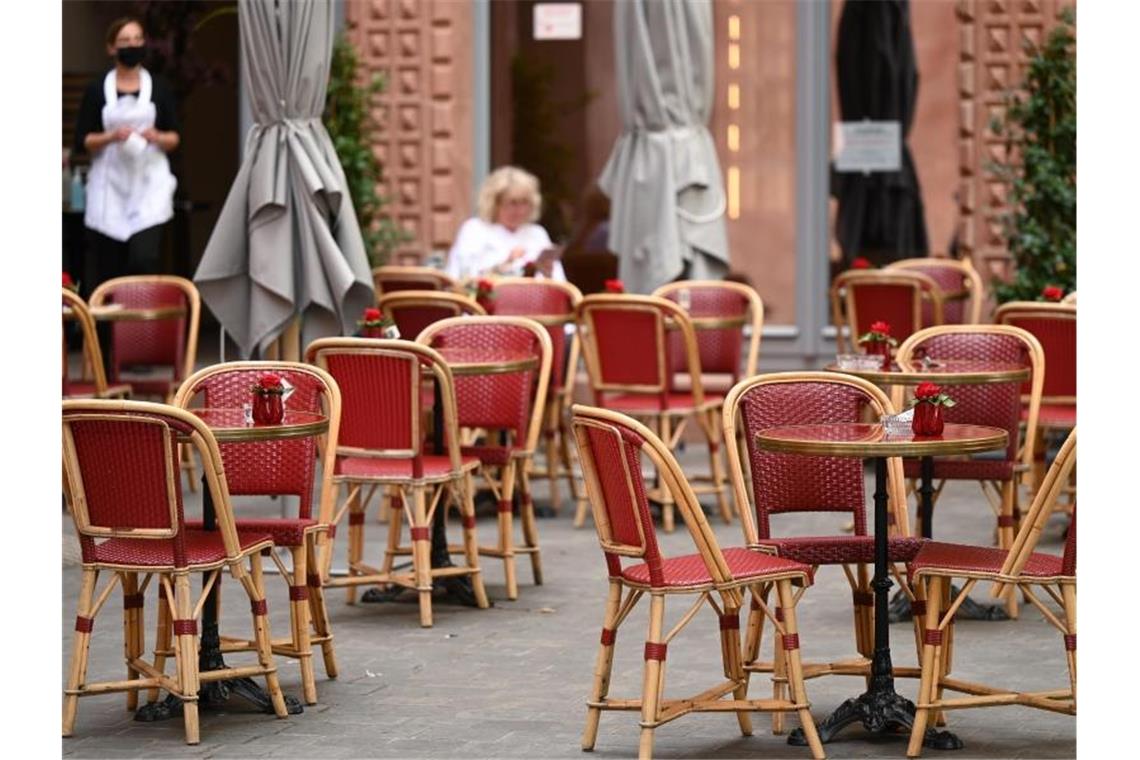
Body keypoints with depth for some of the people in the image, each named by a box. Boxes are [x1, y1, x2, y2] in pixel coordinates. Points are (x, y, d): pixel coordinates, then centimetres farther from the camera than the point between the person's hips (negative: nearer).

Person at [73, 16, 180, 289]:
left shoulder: (159, 88, 7)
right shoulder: (97, 90, 4)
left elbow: (174, 138, 10)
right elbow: (81, 141, 3)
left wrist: (157, 137, -12)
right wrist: (112, 137, -15)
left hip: (149, 183, 0)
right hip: (110, 185, 0)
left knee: (144, 260, -16)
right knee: (108, 269, 0)